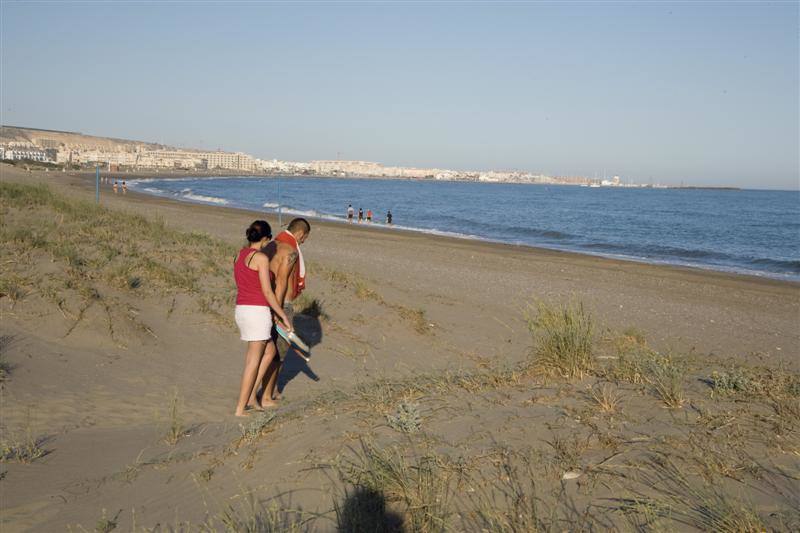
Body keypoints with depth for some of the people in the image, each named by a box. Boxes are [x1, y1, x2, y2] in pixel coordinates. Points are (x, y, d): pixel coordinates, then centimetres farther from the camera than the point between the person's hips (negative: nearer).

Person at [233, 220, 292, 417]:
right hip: (258, 312, -8)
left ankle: (251, 395, 20)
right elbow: (267, 292, -15)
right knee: (254, 362, 1)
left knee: (270, 351, 22)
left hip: (242, 310, 8)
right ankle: (240, 408, 5)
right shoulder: (261, 258, -14)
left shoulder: (240, 255, 12)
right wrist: (284, 316, -6)